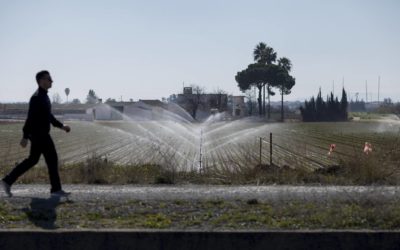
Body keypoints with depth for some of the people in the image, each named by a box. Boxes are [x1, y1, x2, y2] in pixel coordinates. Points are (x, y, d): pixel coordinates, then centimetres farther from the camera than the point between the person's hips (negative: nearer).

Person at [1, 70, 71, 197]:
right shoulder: (37, 97, -17)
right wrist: (25, 137, -22)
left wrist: (61, 126, 19)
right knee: (52, 159, -3)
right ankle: (56, 189, 5)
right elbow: (31, 118, -21)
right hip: (39, 134, -10)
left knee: (32, 160, 14)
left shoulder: (44, 96, 15)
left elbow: (48, 116, 24)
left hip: (41, 134, 10)